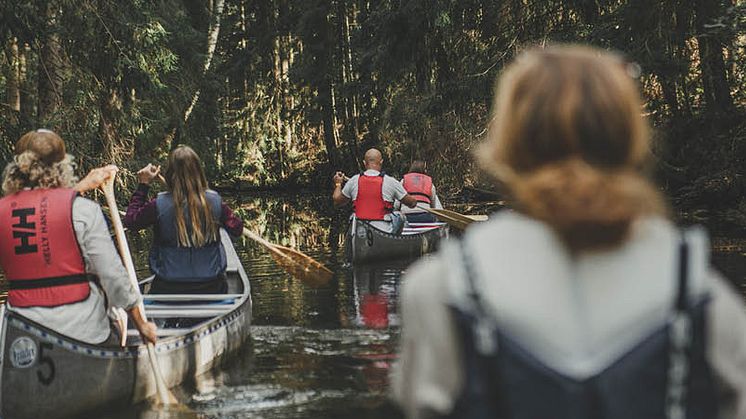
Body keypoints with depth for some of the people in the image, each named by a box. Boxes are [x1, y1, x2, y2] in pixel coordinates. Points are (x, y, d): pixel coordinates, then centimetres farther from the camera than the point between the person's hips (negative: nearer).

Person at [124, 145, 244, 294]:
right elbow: (237, 229, 6)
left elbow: (130, 220, 5)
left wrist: (143, 185, 10)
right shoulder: (214, 202, -8)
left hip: (167, 288, -1)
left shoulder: (159, 205, -13)